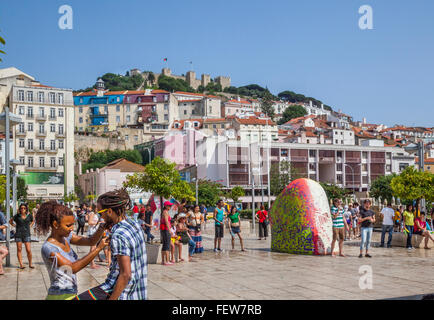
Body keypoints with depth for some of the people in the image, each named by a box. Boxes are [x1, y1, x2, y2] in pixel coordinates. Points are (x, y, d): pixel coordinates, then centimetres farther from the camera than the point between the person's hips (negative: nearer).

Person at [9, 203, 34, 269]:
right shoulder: (17, 216, 0)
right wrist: (15, 226, 3)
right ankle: (21, 265, 5)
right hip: (18, 234, 0)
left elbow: (33, 221, 24)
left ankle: (30, 264, 8)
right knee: (19, 249, 1)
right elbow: (10, 221, 15)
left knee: (28, 250, -6)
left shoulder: (29, 215, 4)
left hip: (26, 234, 0)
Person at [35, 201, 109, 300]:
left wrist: (103, 227, -17)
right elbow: (73, 268, -24)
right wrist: (99, 248, -26)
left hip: (71, 295, 8)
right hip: (60, 297, -8)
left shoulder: (65, 236, 4)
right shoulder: (47, 248, -20)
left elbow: (91, 241, 2)